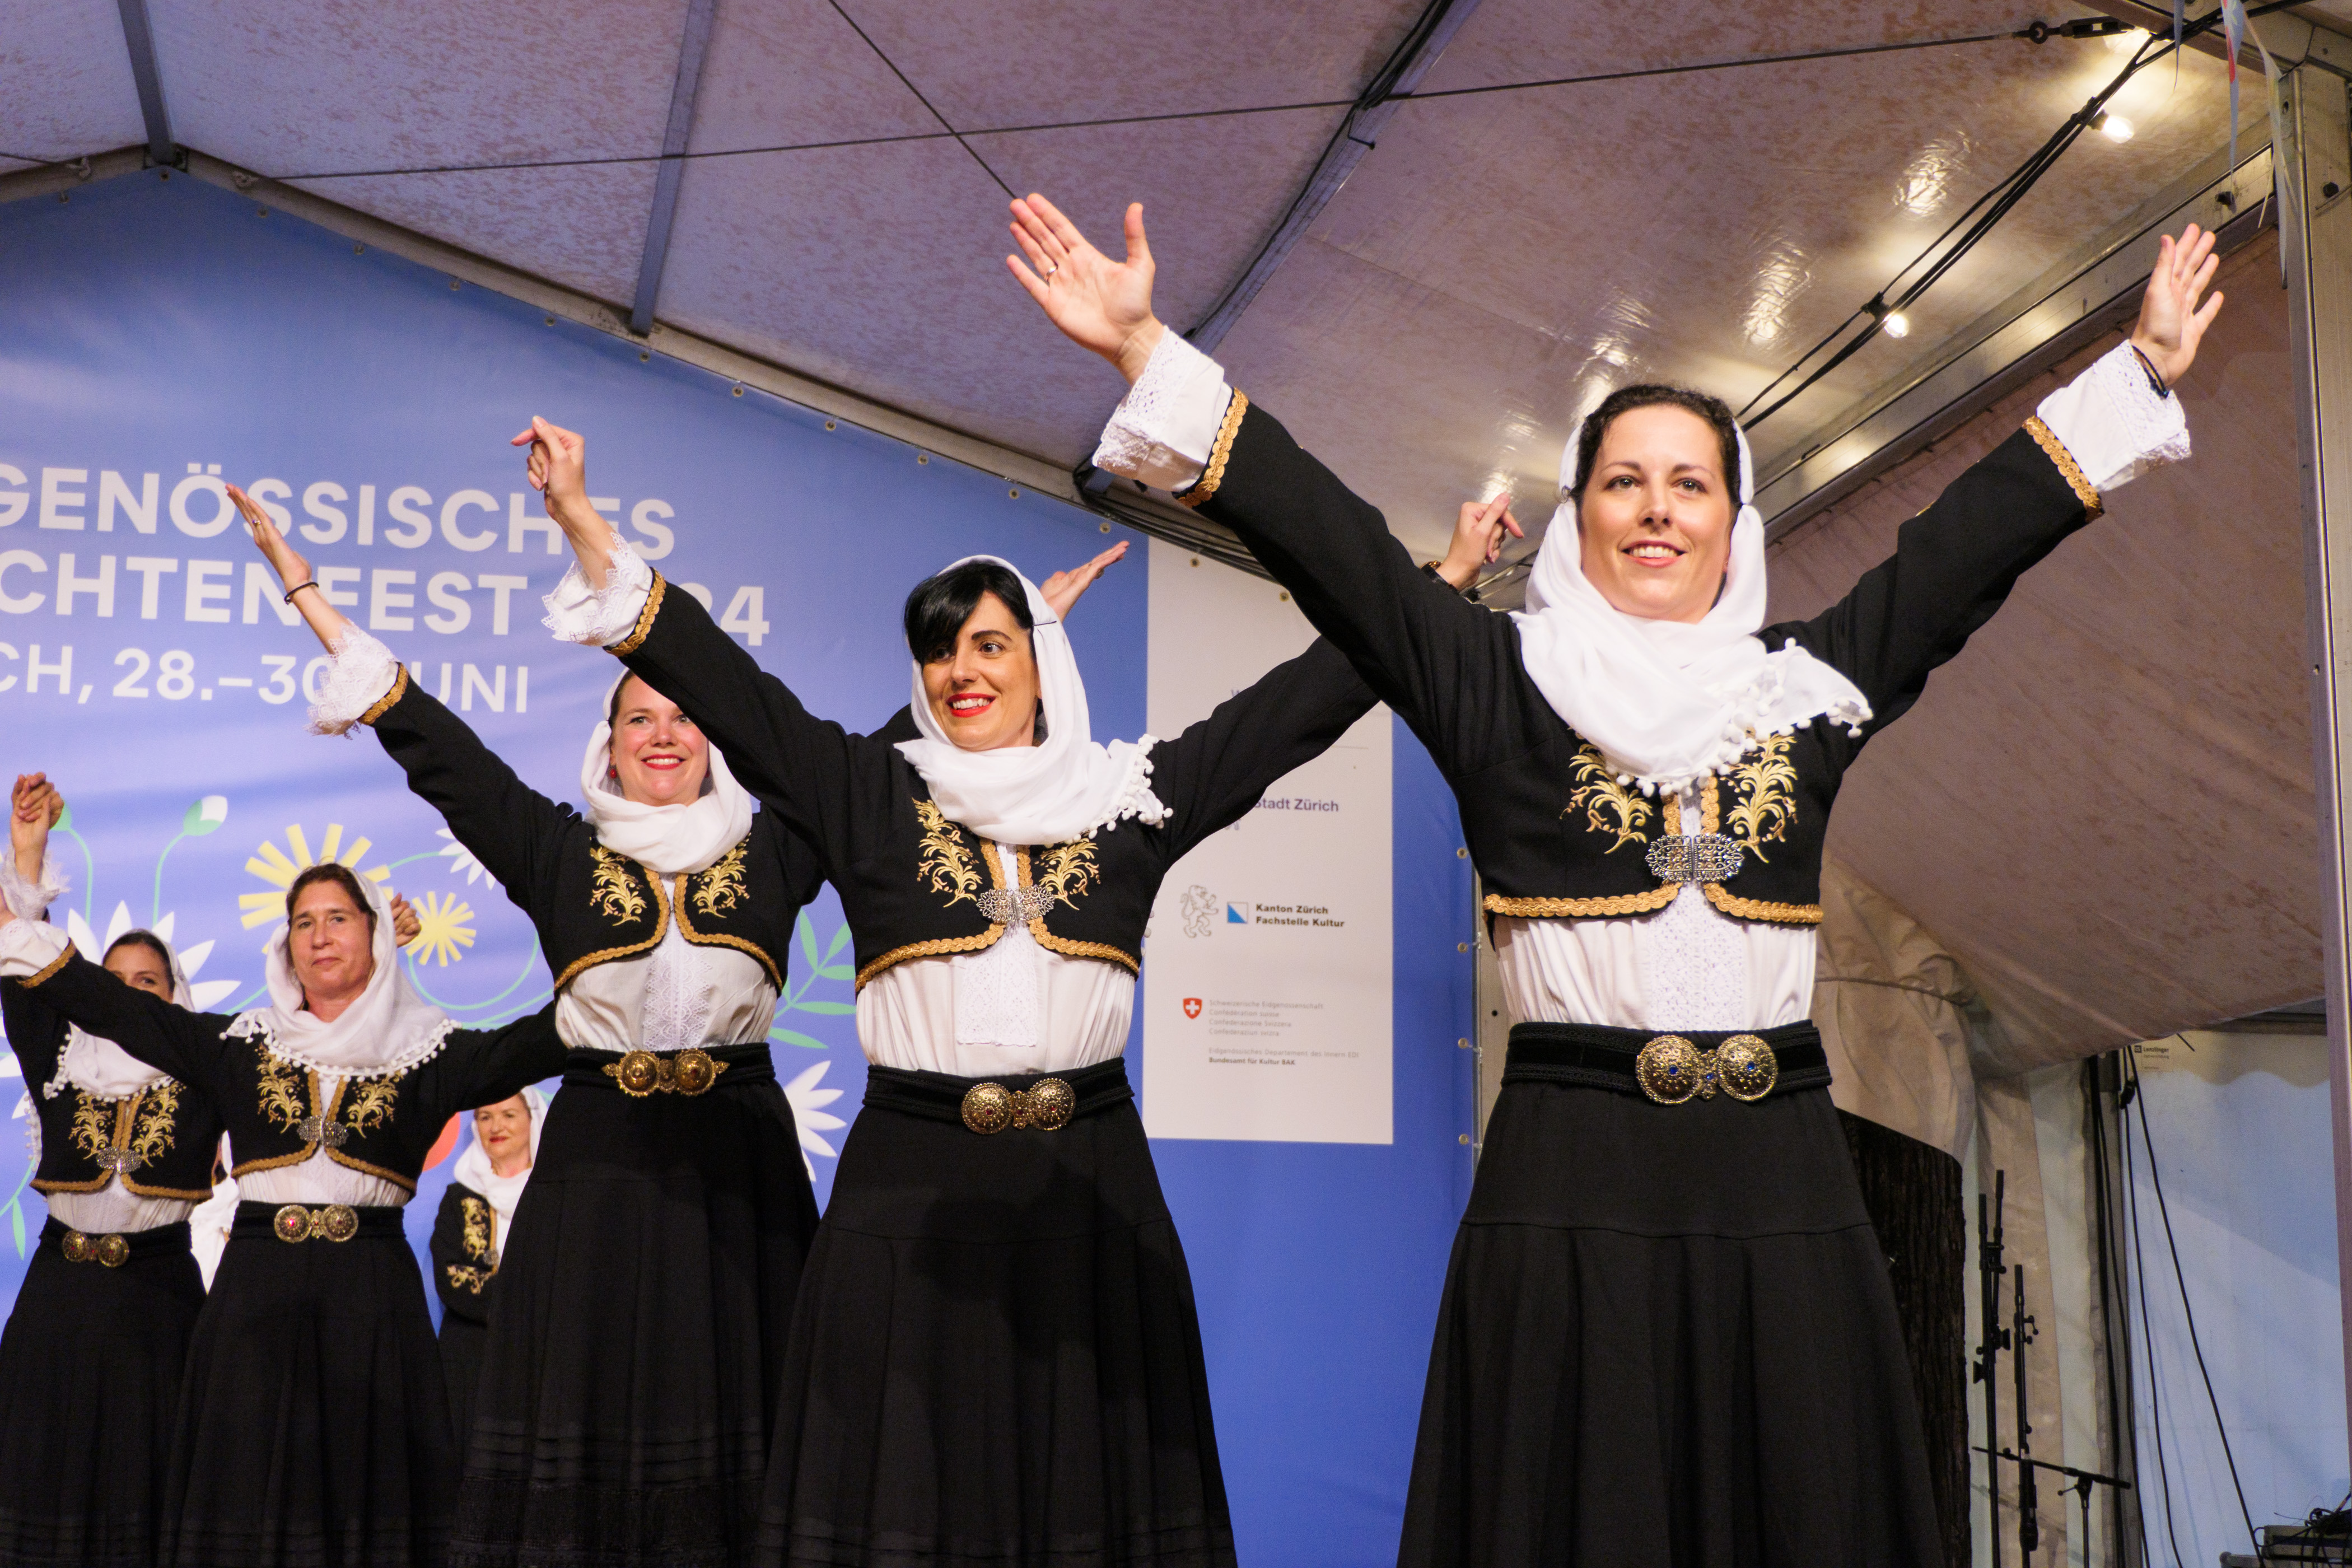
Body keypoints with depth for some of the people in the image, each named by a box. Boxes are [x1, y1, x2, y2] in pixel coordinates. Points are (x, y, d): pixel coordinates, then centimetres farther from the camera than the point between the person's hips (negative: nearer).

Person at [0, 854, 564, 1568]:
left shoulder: (426, 1050, 4)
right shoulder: (242, 1043, 10)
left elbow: (524, 1047, -9)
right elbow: (117, 1008, 7)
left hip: (372, 1293, -1)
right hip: (257, 1288, 2)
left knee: (366, 1479, -1)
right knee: (250, 1485, 2)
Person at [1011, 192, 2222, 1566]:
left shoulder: (1809, 682, 13)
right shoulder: (1504, 680, 4)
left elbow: (1978, 532, 19)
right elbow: (1316, 529, -1)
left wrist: (2142, 366, 22)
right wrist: (1146, 350, -7)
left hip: (1785, 1190, 3)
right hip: (1573, 1194, -3)